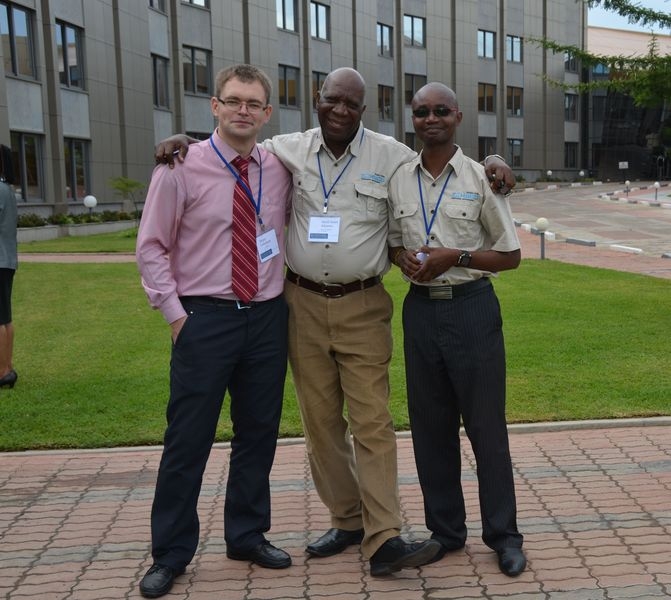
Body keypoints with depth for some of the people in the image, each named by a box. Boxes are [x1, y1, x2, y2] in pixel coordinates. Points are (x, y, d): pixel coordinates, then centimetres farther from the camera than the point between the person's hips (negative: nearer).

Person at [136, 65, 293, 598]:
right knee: (188, 439, 3)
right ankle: (171, 553, 19)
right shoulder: (181, 167, -7)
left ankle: (248, 535, 31)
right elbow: (151, 247, -4)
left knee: (260, 434, 13)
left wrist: (292, 285, 6)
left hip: (268, 316, 4)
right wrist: (175, 313, -9)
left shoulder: (280, 169, 3)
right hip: (204, 317, -4)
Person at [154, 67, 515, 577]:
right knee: (320, 421, 9)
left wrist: (489, 165, -6)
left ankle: (383, 540, -4)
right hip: (304, 305, 3)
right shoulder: (287, 150, 5)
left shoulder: (391, 155, 1)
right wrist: (185, 142, 2)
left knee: (372, 422, -6)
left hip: (363, 308, -2)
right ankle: (347, 520, 24)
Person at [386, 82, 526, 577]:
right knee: (430, 425, 10)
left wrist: (456, 257, -15)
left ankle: (503, 534, 16)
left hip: (472, 307, -3)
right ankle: (445, 529, 24)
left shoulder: (480, 178, -4)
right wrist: (404, 258, -6)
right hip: (421, 308, 4)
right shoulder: (399, 180, 6)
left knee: (486, 424, 2)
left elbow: (511, 255, -1)